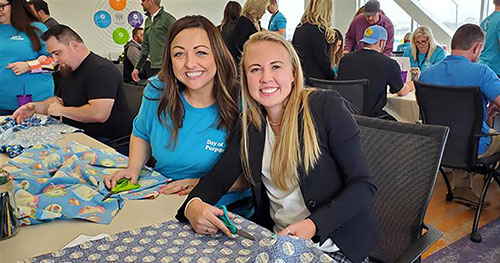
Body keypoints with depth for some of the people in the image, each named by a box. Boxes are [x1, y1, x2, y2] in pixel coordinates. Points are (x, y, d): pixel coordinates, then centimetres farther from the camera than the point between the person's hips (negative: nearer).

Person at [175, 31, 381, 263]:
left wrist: (313, 226, -25)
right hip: (278, 243, 4)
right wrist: (193, 206, -23)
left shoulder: (327, 107, -11)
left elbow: (363, 185, -12)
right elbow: (218, 178, -1)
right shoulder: (249, 124, 4)